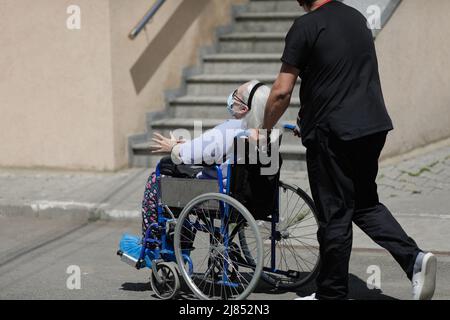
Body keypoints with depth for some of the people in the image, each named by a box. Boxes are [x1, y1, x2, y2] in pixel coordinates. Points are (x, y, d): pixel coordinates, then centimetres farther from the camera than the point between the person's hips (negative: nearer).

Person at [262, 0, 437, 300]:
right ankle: (415, 258, 2)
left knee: (335, 215, 3)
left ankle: (332, 293, 14)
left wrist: (265, 130, 6)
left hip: (332, 132, -7)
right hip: (374, 125, 7)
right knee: (365, 203, 19)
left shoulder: (306, 26, -9)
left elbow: (282, 92, -11)